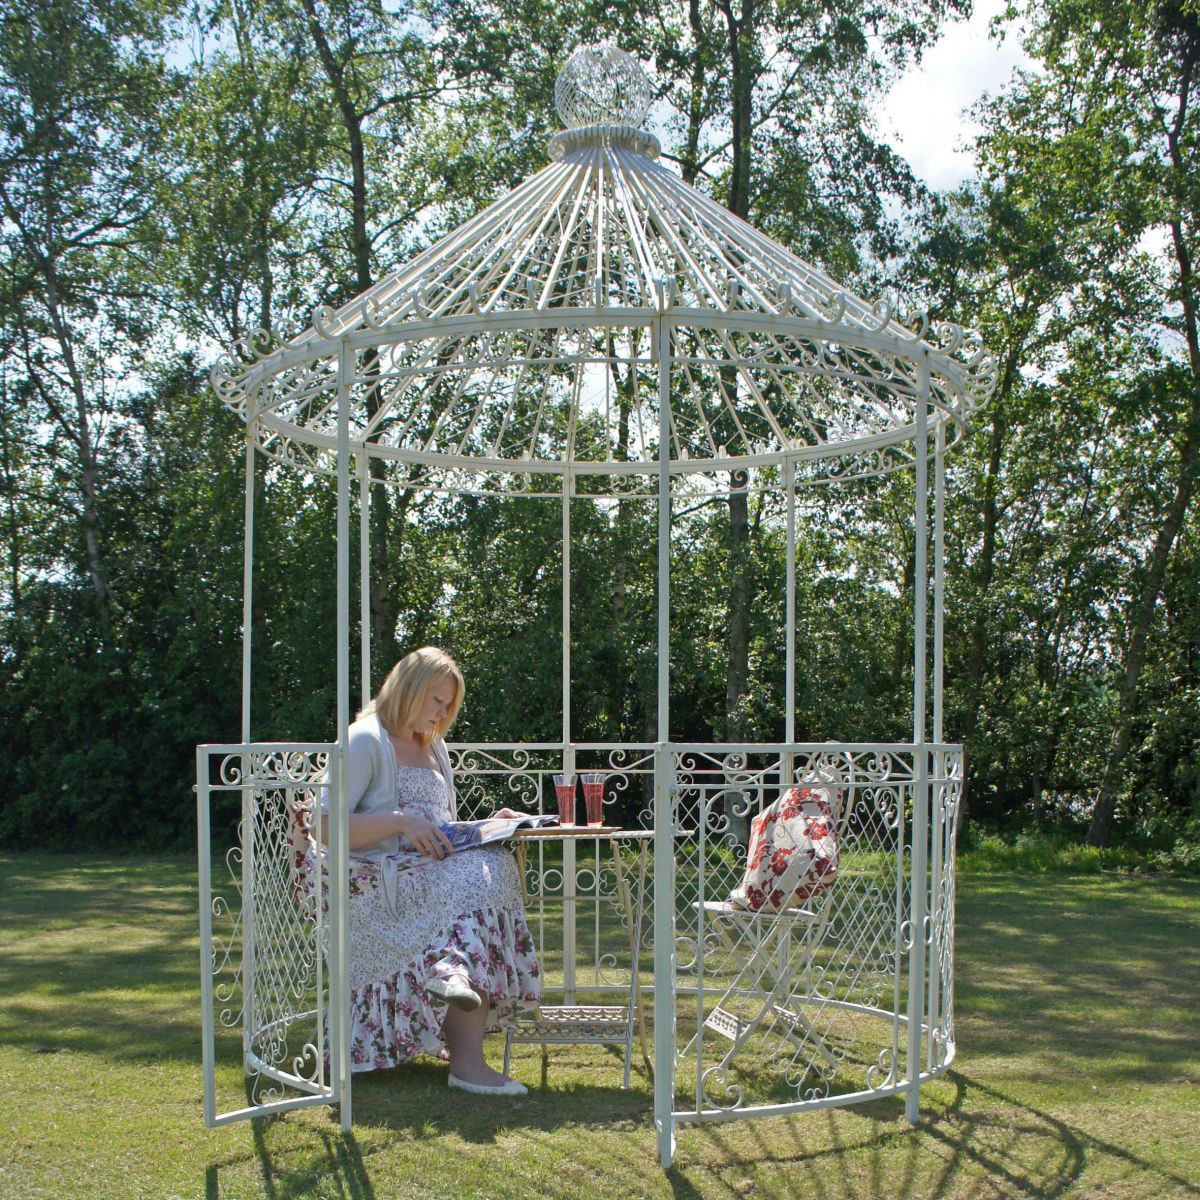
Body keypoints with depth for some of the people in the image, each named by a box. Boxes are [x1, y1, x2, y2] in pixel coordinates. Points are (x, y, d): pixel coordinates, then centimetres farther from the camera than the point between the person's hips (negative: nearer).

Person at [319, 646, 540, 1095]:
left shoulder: (433, 747, 24)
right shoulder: (366, 741, -3)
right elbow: (328, 828, -13)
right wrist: (400, 820, -23)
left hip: (430, 875, 7)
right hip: (378, 885, -7)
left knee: (494, 863, -26)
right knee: (478, 877, -33)